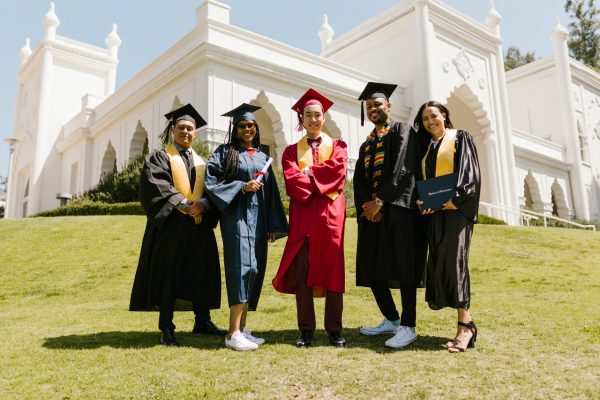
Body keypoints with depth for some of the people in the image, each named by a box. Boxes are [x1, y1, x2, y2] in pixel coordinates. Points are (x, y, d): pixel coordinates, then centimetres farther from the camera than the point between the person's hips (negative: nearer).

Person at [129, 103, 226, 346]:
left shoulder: (201, 163, 19)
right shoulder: (160, 158, 5)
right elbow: (154, 186, -12)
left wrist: (202, 204, -15)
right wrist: (182, 203, -23)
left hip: (199, 226, 5)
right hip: (171, 225, -4)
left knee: (202, 273, 7)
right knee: (168, 275, -2)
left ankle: (202, 321, 20)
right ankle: (166, 328, 6)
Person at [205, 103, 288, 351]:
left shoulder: (263, 157, 18)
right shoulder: (224, 153, 4)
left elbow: (271, 193, 15)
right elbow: (212, 184, -5)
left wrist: (274, 225, 8)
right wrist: (242, 187, -14)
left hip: (258, 219, 6)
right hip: (237, 217, -6)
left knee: (255, 271, 4)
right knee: (243, 268, -16)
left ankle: (241, 329, 12)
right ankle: (233, 334, -13)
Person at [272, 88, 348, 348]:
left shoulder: (337, 146, 14)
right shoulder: (292, 151, 14)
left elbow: (338, 171, -7)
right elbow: (292, 180, -4)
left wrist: (307, 173, -6)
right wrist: (321, 179, -10)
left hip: (330, 214, 0)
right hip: (302, 214, 1)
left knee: (332, 269, -1)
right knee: (302, 271, -1)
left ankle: (334, 329, 6)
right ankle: (306, 329, 7)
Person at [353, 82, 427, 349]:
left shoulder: (402, 131, 4)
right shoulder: (366, 145, 23)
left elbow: (403, 169, -11)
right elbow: (359, 180, 12)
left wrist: (380, 200, -15)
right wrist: (365, 205, -7)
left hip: (398, 207, -7)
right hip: (372, 211, 7)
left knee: (402, 266, -8)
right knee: (372, 268, 5)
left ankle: (408, 327, 0)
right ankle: (391, 320, 19)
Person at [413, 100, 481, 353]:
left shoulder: (461, 138, 6)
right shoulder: (427, 147, 22)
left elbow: (469, 172, -6)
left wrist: (453, 199, -19)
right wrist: (423, 201, -2)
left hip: (456, 208, -6)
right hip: (433, 212, 6)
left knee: (453, 259, -17)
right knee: (439, 262, 0)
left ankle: (465, 325, -16)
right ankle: (466, 323, 5)